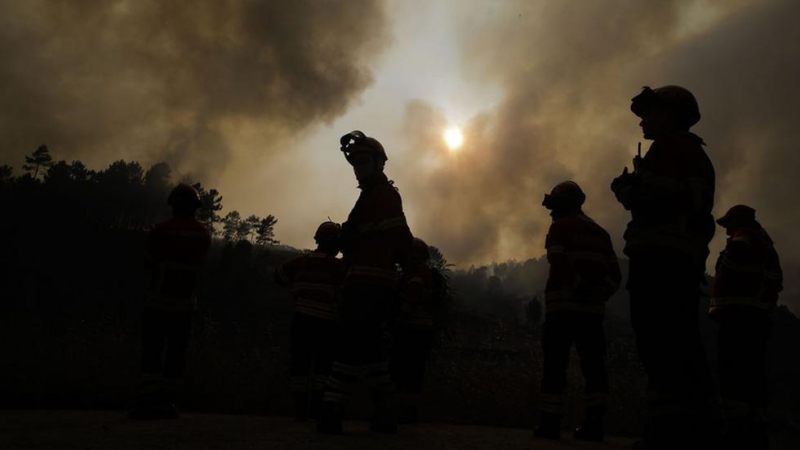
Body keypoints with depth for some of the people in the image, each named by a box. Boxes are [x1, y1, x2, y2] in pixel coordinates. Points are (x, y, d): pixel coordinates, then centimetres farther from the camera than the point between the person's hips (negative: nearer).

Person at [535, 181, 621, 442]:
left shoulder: (561, 227, 0)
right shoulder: (600, 232, 21)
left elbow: (559, 263, -17)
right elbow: (614, 275, 13)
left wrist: (578, 287, -11)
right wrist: (598, 294, 3)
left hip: (563, 306, -5)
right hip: (593, 308, 6)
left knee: (555, 364, -3)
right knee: (593, 364, 6)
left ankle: (550, 421, -4)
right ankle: (594, 423, 2)